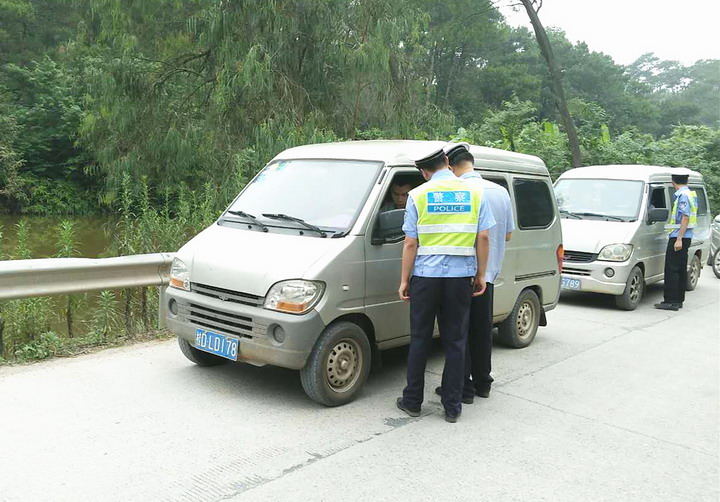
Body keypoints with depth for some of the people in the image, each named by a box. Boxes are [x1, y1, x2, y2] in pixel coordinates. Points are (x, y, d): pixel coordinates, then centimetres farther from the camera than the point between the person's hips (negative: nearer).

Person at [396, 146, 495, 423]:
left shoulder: (418, 195, -2)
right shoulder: (474, 193, 4)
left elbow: (410, 244, -4)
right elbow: (483, 238, 2)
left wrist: (404, 280, 4)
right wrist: (481, 275, 11)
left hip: (426, 276, -1)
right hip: (461, 276, 2)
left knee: (420, 340, 11)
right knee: (455, 342, 9)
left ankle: (412, 401, 20)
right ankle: (452, 407, 14)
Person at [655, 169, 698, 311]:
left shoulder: (683, 195, -14)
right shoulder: (691, 194, 16)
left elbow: (685, 218, -19)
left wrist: (679, 239, -21)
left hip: (679, 237, -10)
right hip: (685, 237, 10)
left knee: (672, 269, -8)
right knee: (681, 269, 13)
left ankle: (671, 301, -8)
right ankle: (678, 300, 19)